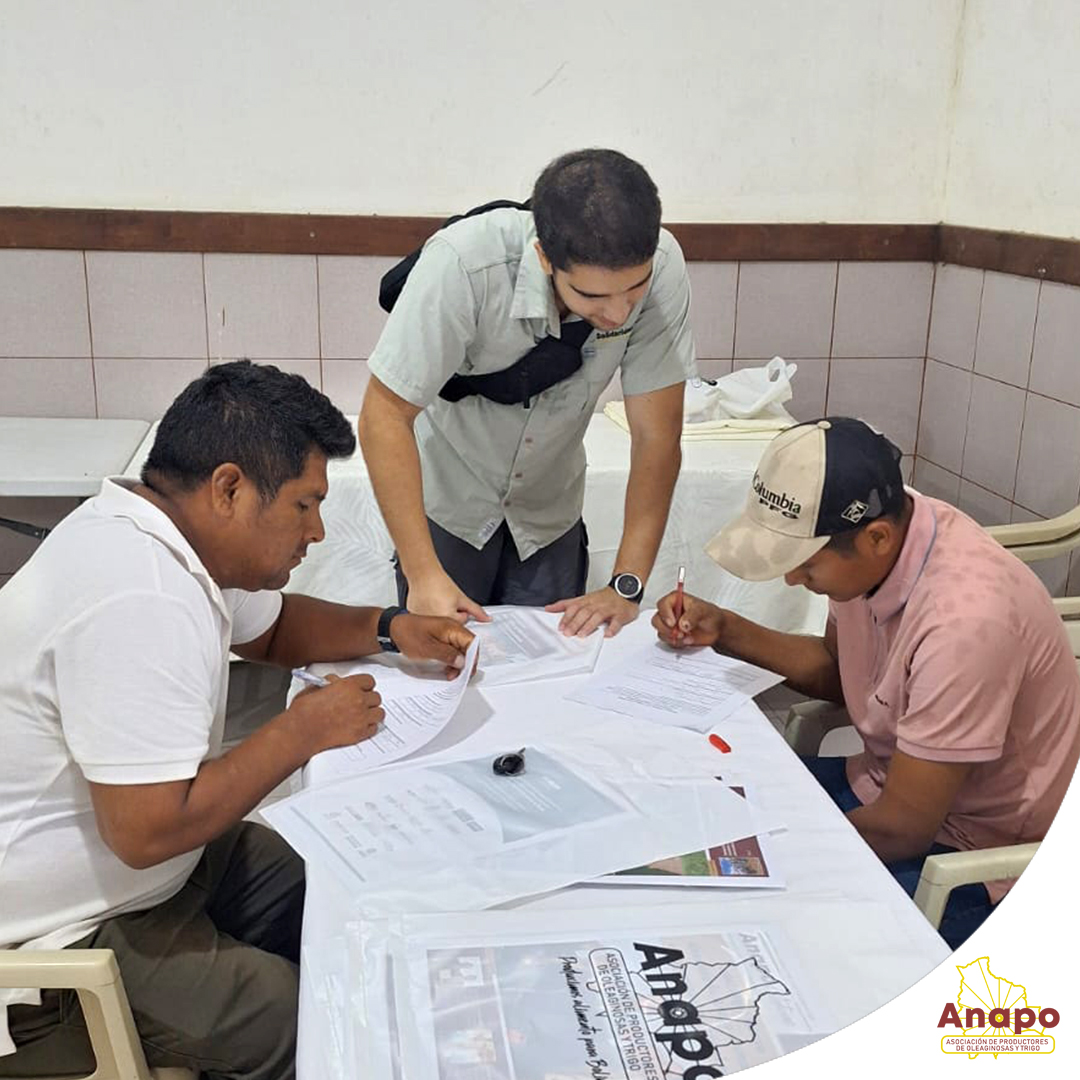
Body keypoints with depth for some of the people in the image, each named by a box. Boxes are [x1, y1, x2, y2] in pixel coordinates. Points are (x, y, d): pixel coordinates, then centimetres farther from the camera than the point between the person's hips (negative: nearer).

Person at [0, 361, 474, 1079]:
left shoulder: (176, 535, -1)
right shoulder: (138, 602, -32)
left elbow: (272, 628, 17)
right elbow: (149, 830, -33)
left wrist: (389, 630, -1)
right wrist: (301, 731, -21)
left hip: (121, 855, 10)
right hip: (65, 933, -9)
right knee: (294, 1019, -13)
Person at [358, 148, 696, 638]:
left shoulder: (659, 268, -26)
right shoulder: (464, 263, -33)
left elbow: (656, 434, -20)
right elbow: (385, 415, -27)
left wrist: (627, 586, -24)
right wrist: (423, 574, -33)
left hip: (550, 514, 3)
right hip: (448, 504, -2)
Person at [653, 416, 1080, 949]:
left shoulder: (964, 620, -34)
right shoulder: (880, 533, -11)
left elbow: (901, 828, -25)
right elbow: (835, 670, 9)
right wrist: (724, 630, -4)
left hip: (970, 857, -7)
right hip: (893, 783, 8)